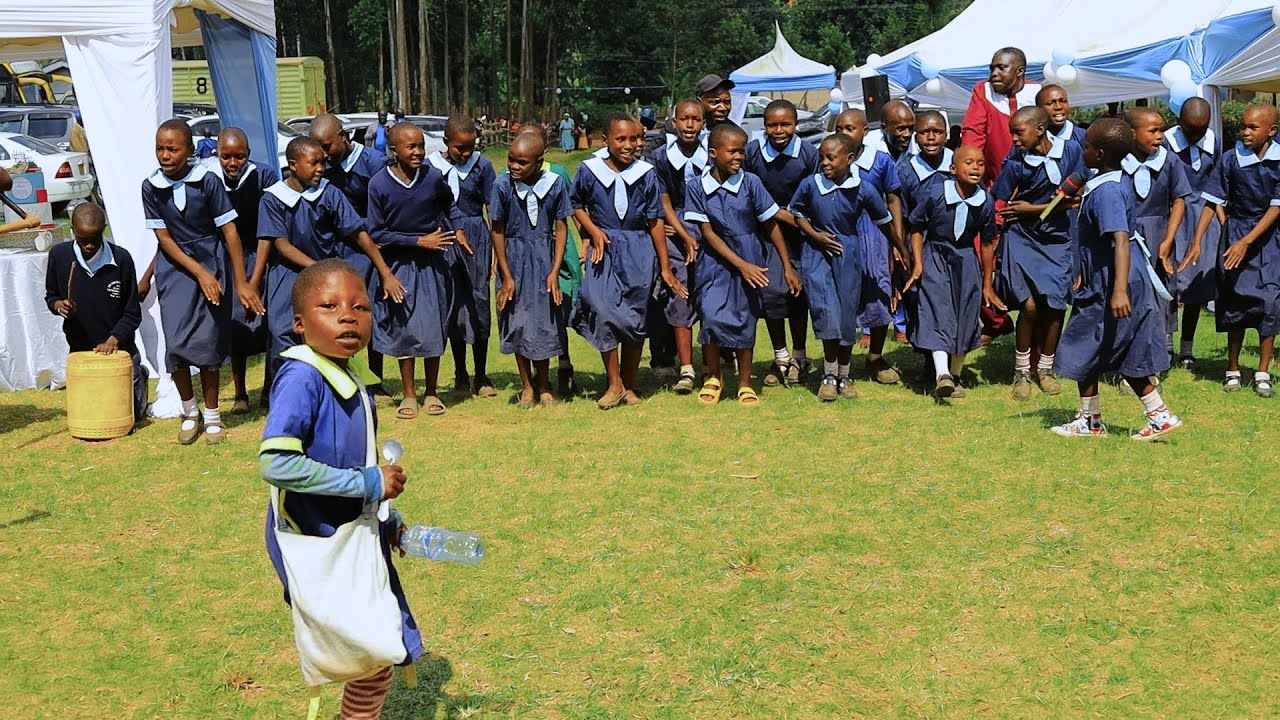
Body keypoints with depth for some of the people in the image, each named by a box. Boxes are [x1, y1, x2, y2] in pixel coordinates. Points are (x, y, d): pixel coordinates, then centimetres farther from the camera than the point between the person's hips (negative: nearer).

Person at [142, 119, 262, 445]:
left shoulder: (207, 181, -11)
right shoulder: (151, 187, -6)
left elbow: (229, 231, -9)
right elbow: (164, 238, -4)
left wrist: (241, 283, -11)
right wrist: (199, 273, -13)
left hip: (212, 264, -1)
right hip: (175, 268, 1)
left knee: (209, 342, -1)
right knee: (176, 343, -7)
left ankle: (211, 415, 16)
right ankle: (189, 412, 14)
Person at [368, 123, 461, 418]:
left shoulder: (433, 177, -7)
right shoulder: (379, 184, -12)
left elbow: (449, 205, 16)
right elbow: (377, 233, -10)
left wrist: (457, 229, 1)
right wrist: (419, 241, -14)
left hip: (433, 264, 1)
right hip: (399, 265, -1)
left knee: (434, 327, 7)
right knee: (404, 328, 5)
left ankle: (431, 393, 20)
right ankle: (408, 395, 18)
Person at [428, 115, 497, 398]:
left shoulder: (482, 165, 0)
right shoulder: (431, 166, 0)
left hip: (476, 238, 0)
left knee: (479, 302, 1)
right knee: (453, 305, 4)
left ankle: (481, 376, 11)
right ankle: (460, 374, 16)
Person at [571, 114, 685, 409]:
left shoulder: (645, 174, -2)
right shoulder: (590, 171, -3)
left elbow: (655, 221, 1)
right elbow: (577, 205, 13)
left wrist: (665, 267, 3)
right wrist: (594, 231, -5)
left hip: (639, 251, 1)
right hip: (605, 250, -1)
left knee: (635, 318, 4)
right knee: (603, 312, -12)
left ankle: (629, 386, 17)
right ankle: (614, 384, -1)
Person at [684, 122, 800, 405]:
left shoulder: (750, 183, -9)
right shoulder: (696, 187, -9)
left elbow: (771, 225, -2)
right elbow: (708, 233, -9)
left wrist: (787, 267, 0)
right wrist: (741, 265, -14)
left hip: (750, 260, 1)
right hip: (716, 260, 0)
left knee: (745, 321, 7)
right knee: (711, 315, -12)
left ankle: (745, 383, 23)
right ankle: (713, 375, 13)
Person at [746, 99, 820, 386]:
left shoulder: (808, 153, -9)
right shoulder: (752, 151, -10)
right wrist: (779, 214, -8)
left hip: (799, 231, 0)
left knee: (797, 290, 2)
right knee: (770, 290, -4)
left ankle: (799, 357, 19)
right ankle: (780, 357, 13)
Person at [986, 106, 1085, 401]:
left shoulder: (1070, 151, -5)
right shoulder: (1015, 163, -9)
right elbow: (1000, 208, -5)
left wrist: (1032, 209, -10)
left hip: (1057, 239, 2)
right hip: (1022, 239, -2)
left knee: (1054, 306, -1)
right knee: (1029, 305, -12)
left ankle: (1046, 368, 19)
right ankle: (1021, 371, 6)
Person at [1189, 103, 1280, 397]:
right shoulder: (1230, 160, -6)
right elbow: (1212, 203, -3)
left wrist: (1246, 242, -18)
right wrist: (1197, 241, -9)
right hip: (1235, 233, 0)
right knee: (1235, 300, 3)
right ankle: (1233, 369, 14)